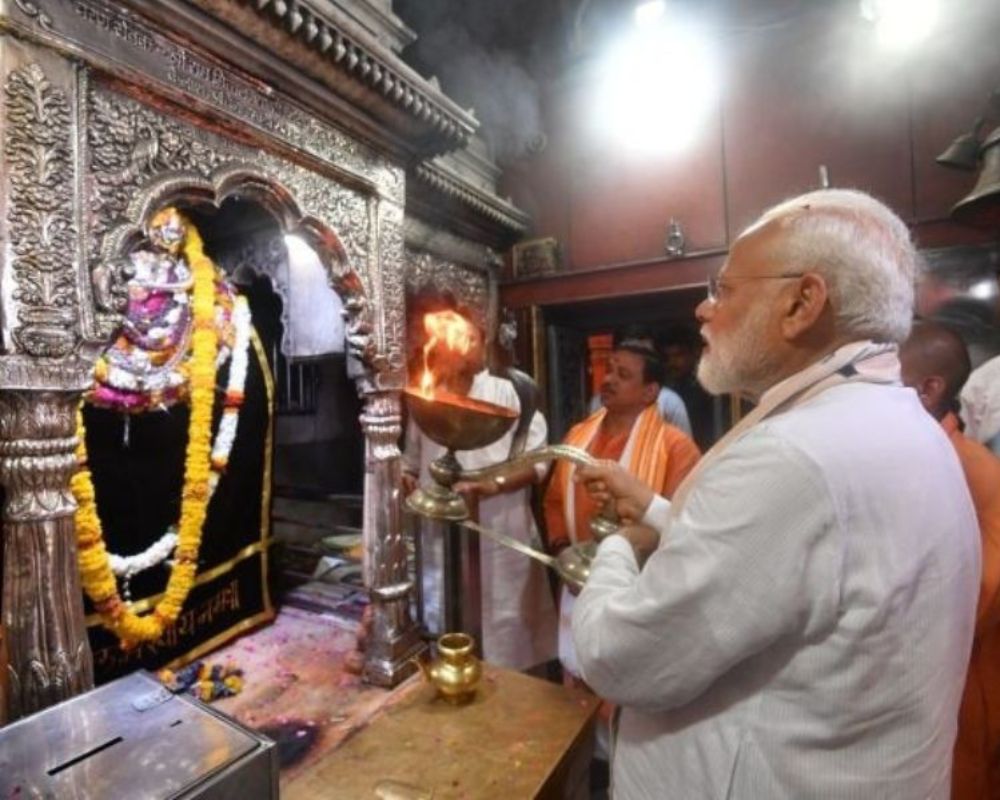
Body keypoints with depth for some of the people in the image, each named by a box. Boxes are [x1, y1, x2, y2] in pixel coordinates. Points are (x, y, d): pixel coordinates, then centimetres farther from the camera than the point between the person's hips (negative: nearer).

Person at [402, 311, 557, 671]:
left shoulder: (508, 393, -3)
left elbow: (537, 460, -7)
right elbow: (411, 462, 19)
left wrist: (493, 485, -21)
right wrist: (406, 479, -2)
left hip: (498, 535, -3)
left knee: (506, 633, 6)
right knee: (445, 626, 16)